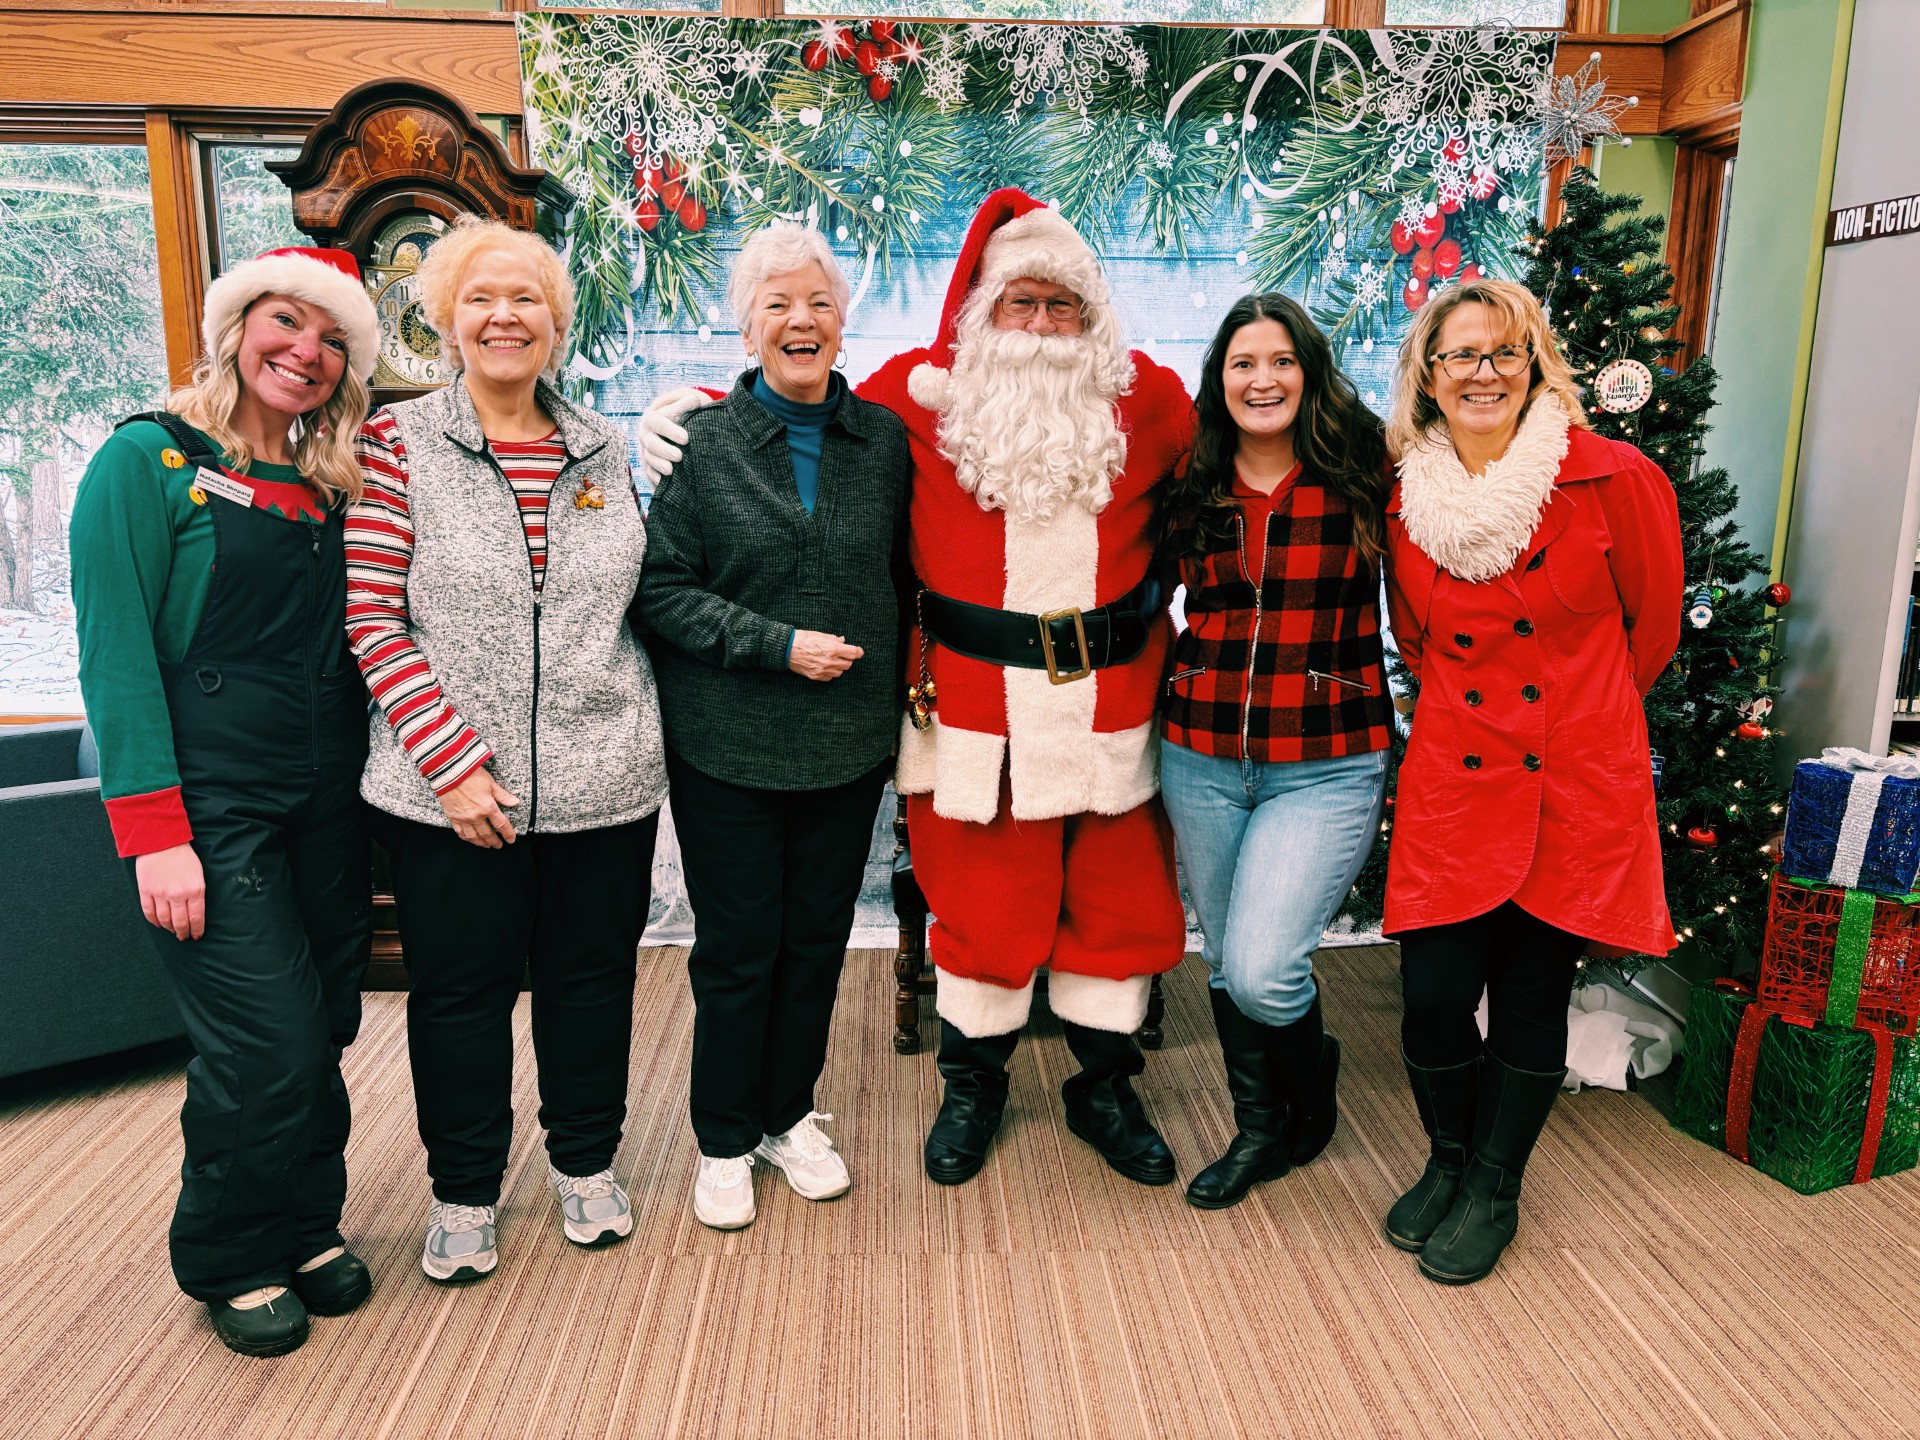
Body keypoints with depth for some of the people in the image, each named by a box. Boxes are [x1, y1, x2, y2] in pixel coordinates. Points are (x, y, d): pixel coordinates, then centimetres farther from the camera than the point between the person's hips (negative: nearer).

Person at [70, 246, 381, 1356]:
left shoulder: (329, 484, 13)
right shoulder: (150, 461, -4)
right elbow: (117, 654, -10)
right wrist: (155, 834, -15)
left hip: (329, 806, 6)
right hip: (214, 809, -5)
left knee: (324, 1037, 11)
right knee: (270, 1051, -4)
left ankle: (307, 1228, 32)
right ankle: (232, 1260, 22)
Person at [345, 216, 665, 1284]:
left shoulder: (603, 448, 6)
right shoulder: (399, 444, -3)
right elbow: (372, 617, -8)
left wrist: (637, 730, 4)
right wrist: (451, 761, -14)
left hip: (602, 781, 3)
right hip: (451, 787, -2)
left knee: (592, 973, 15)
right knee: (461, 989, 12)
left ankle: (587, 1161, 38)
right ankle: (465, 1190, 34)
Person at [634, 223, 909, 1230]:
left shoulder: (884, 438, 3)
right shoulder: (699, 442, -5)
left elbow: (901, 575, 10)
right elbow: (660, 588, -9)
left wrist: (895, 684, 1)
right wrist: (778, 644, -17)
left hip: (850, 741, 3)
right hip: (728, 744, -3)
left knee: (818, 938, 13)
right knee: (737, 948, 8)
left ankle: (788, 1115, 35)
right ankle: (724, 1140, 28)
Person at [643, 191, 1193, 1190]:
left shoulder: (1146, 398, 5)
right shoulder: (922, 392, 0)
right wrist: (706, 406, 1)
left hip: (1109, 703, 3)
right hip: (974, 704, -2)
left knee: (1117, 900, 11)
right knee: (981, 905, 7)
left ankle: (1104, 1091, 32)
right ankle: (972, 1086, 32)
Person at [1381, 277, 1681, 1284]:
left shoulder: (1616, 479, -7)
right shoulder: (1405, 500, 1)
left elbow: (1653, 624, 7)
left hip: (1580, 785, -2)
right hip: (1452, 780, 2)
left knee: (1531, 1002, 7)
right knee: (1433, 994, -1)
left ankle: (1493, 1190, 30)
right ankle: (1448, 1162, 28)